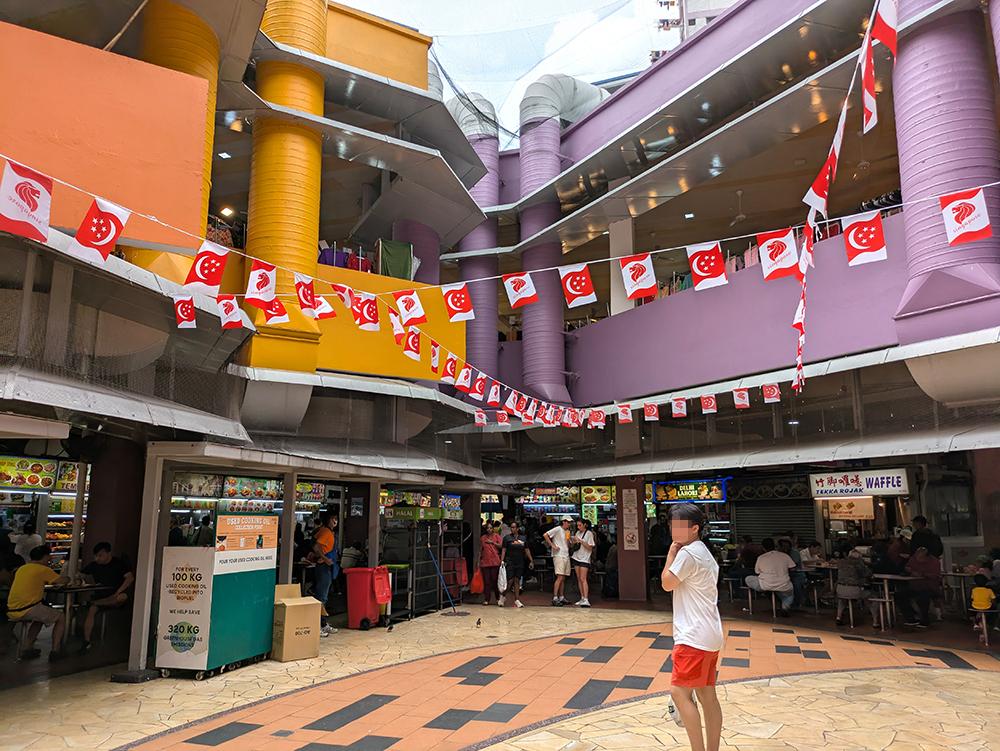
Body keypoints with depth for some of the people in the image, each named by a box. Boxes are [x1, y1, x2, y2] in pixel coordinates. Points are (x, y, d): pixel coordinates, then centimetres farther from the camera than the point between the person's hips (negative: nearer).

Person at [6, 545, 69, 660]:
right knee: (61, 617, 9)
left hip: (11, 612, 8)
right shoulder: (43, 569, -6)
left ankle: (27, 648, 24)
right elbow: (63, 581, 0)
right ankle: (55, 651, 2)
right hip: (27, 610, -8)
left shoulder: (21, 569, 17)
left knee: (40, 616, 33)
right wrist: (68, 578, 22)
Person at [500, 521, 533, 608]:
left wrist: (531, 561, 10)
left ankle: (517, 600, 8)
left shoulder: (523, 538, 8)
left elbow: (527, 550, 13)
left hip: (520, 563, 3)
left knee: (517, 581, 5)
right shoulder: (507, 538, 0)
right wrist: (502, 560, -11)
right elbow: (504, 550, -1)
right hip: (510, 562, -3)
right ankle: (503, 596, 13)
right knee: (510, 581, -7)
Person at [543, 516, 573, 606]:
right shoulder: (557, 529, -6)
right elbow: (545, 535, -13)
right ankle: (555, 598, -14)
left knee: (563, 578, 10)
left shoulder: (568, 531, 18)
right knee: (560, 577, -14)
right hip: (558, 555, -8)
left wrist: (568, 539, 1)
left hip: (566, 556, 8)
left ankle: (561, 597, 17)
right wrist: (553, 545, -15)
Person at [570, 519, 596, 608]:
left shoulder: (589, 533, -7)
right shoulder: (578, 533, 12)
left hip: (584, 559, -6)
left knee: (583, 579, -15)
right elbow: (573, 544, 18)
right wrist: (572, 540, -2)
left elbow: (590, 547, -11)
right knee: (579, 579, 6)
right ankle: (582, 598, 12)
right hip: (576, 557, 6)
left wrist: (581, 541, -18)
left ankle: (586, 600, -19)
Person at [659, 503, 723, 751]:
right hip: (710, 636, 10)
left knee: (679, 692, -7)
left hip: (694, 637, -10)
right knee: (707, 695, 11)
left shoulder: (687, 553, -15)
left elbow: (667, 583, -9)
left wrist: (671, 554, -2)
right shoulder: (704, 553, 16)